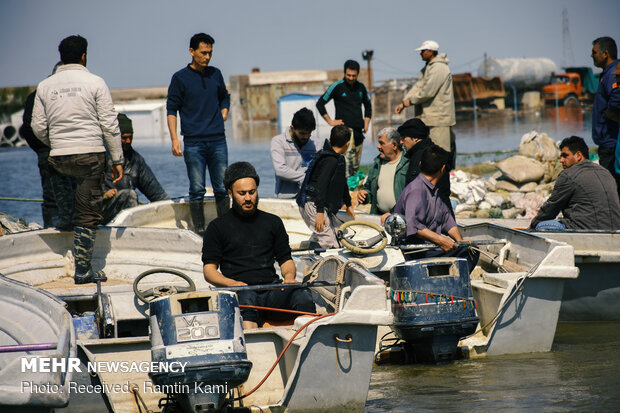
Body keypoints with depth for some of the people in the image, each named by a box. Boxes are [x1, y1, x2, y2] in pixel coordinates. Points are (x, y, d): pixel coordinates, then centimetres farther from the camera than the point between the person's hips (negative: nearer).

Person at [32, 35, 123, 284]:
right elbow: (109, 125, -5)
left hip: (59, 156, 3)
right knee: (88, 215, 2)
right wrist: (117, 160, 1)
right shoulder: (95, 83, -2)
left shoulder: (45, 86, 5)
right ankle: (83, 270, 1)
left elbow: (38, 127, 7)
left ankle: (65, 217, 40)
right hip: (91, 155, -3)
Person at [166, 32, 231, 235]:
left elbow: (225, 97, 29)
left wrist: (223, 115, 11)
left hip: (218, 141, 3)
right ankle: (199, 231, 2)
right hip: (193, 142, -3)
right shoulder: (180, 78, 0)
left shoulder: (215, 74, 12)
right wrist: (174, 139, -8)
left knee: (222, 188, 2)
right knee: (197, 190, -3)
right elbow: (171, 110, 0)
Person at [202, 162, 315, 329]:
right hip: (240, 290, -3)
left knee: (302, 295, -30)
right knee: (246, 299, -40)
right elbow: (209, 269, 8)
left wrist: (289, 276, 0)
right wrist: (232, 283, -13)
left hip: (272, 289, 3)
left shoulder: (273, 222, 23)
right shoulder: (218, 227, 15)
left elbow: (286, 259, 25)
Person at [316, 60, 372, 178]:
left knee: (356, 166, 7)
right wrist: (330, 121, -3)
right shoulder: (337, 86, -3)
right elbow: (320, 103, 1)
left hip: (358, 131, 6)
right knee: (348, 162, -20)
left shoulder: (361, 87, 13)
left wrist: (366, 123, 18)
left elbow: (368, 105, 30)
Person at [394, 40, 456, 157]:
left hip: (440, 116, -10)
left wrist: (411, 101, -8)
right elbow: (418, 86, 15)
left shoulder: (438, 68, -15)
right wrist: (403, 102, 3)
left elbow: (428, 91, -20)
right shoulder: (427, 68, 18)